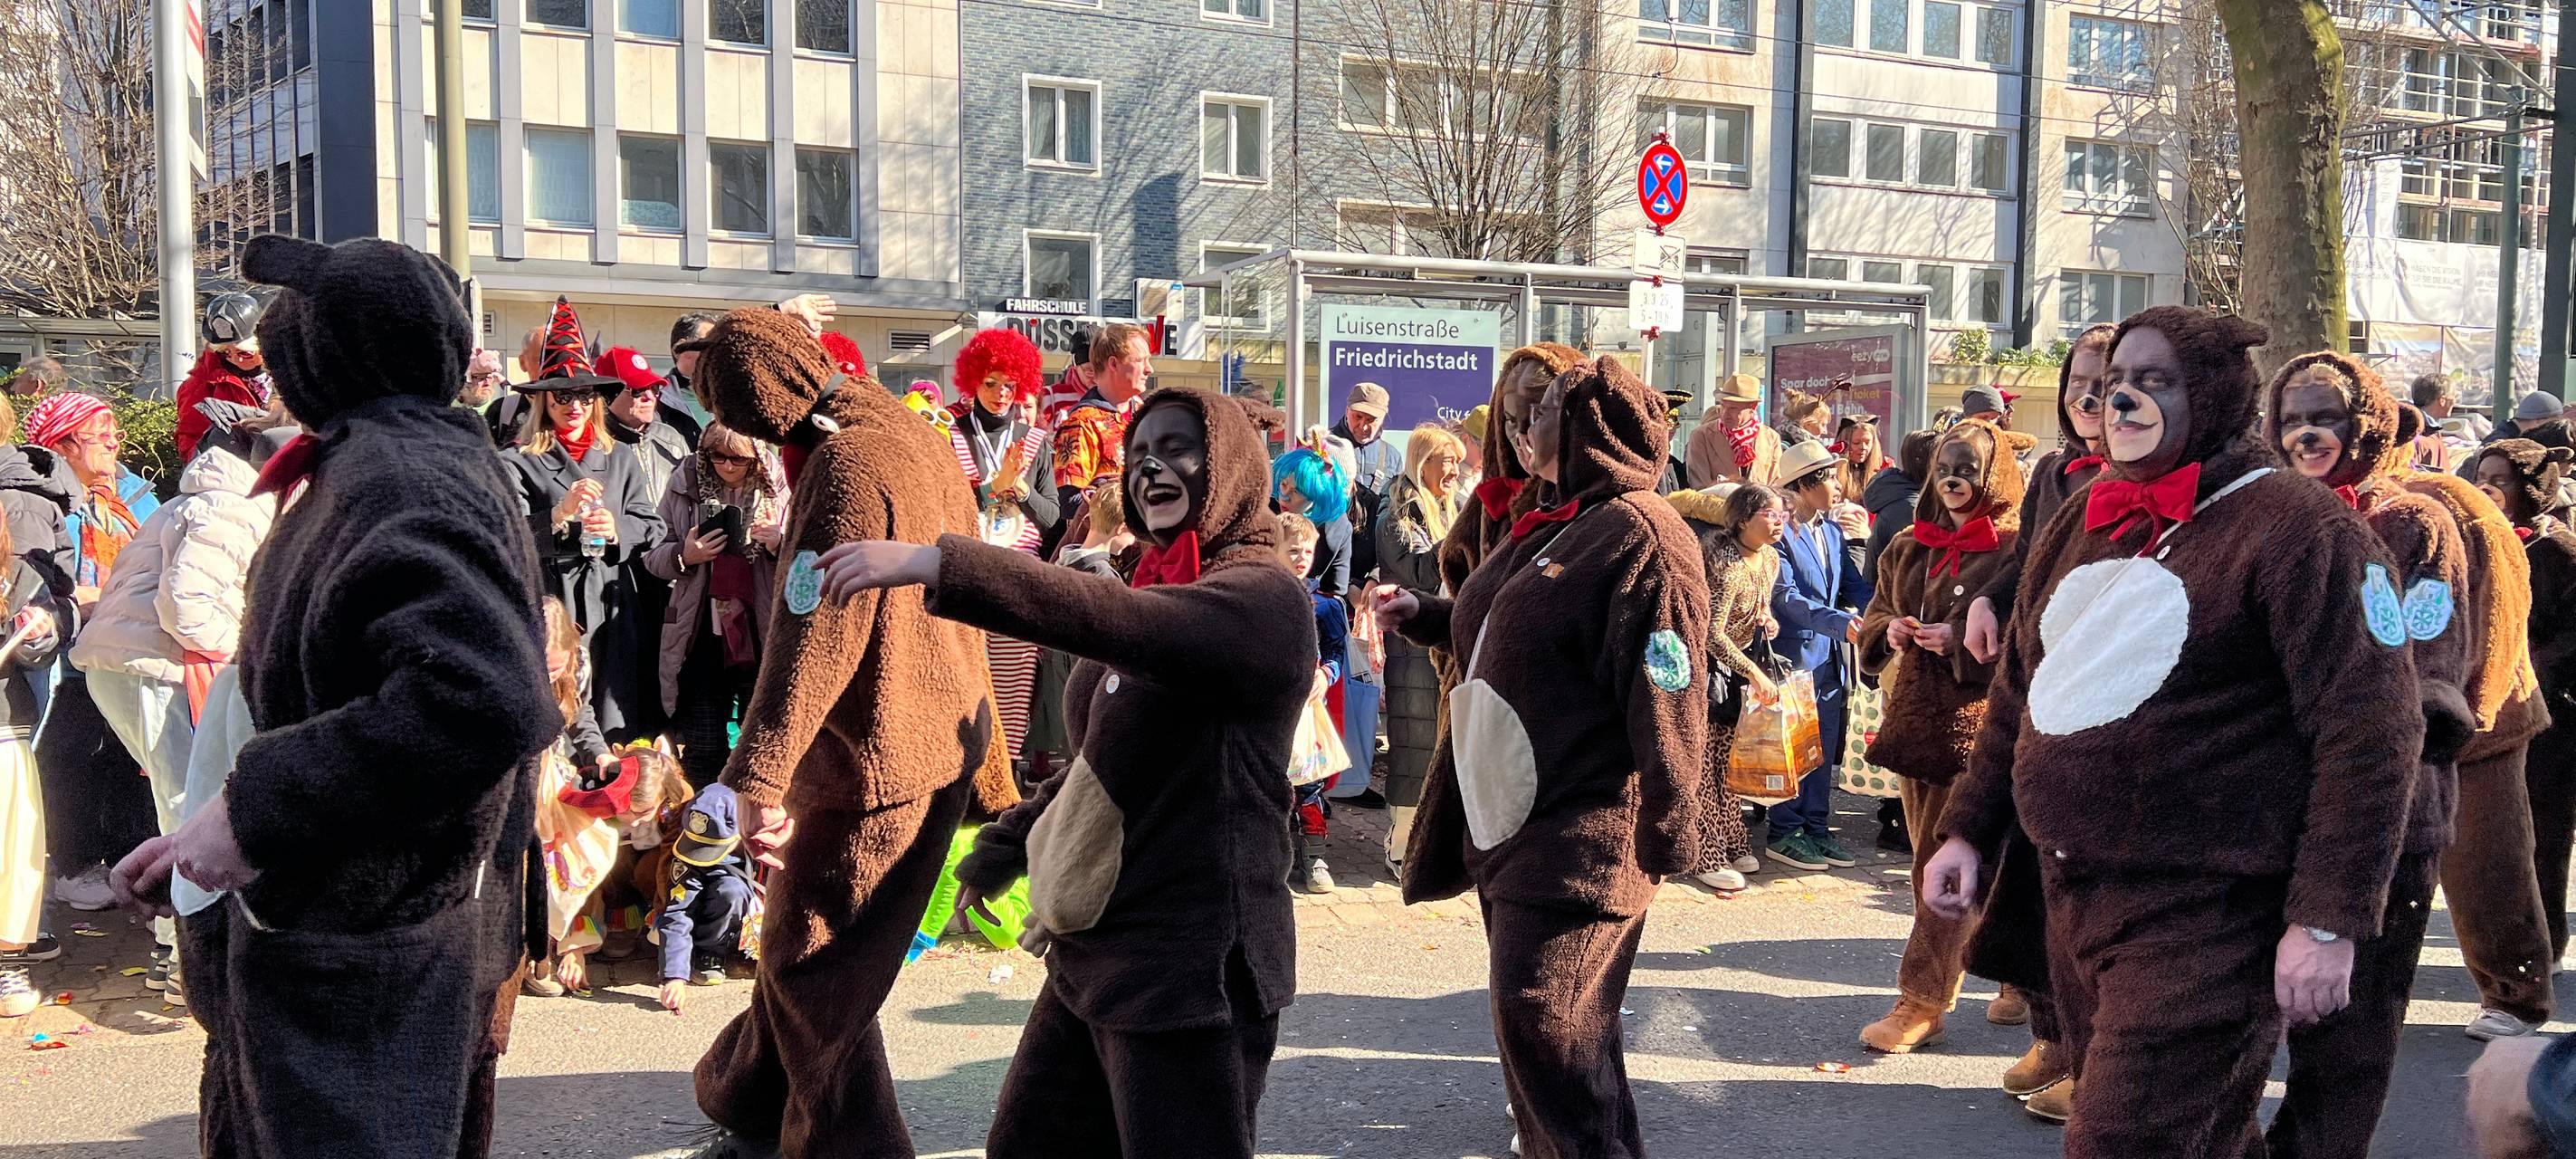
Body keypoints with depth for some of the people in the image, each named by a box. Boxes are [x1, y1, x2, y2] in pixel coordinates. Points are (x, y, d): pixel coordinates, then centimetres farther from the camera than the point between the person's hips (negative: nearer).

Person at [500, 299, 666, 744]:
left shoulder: (621, 457, 17)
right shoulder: (517, 461, 3)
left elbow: (651, 527, 13)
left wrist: (616, 531, -7)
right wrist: (559, 514, -23)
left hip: (614, 609, 3)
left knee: (620, 736, 1)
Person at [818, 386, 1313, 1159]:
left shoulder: (1264, 599, -14)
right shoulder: (1161, 595, 16)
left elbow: (1107, 617, -32)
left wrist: (933, 565, -37)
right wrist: (1008, 842, 20)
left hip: (1190, 964, -9)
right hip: (1092, 947, 9)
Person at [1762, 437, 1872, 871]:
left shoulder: (1834, 530, 12)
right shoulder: (1780, 533, -13)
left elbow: (1854, 584, 12)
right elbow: (1786, 597, -21)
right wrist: (1840, 621, -30)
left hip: (1829, 656, 8)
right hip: (1794, 653, -8)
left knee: (1824, 749, 11)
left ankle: (1816, 827, 20)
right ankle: (1783, 834, 7)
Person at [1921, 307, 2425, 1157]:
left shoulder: (2296, 529, -11)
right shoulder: (2080, 530, 13)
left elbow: (2369, 731, -16)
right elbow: (2017, 697, 22)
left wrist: (2327, 921, -19)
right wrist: (1966, 829, 16)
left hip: (2206, 919, -7)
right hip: (2073, 899, 7)